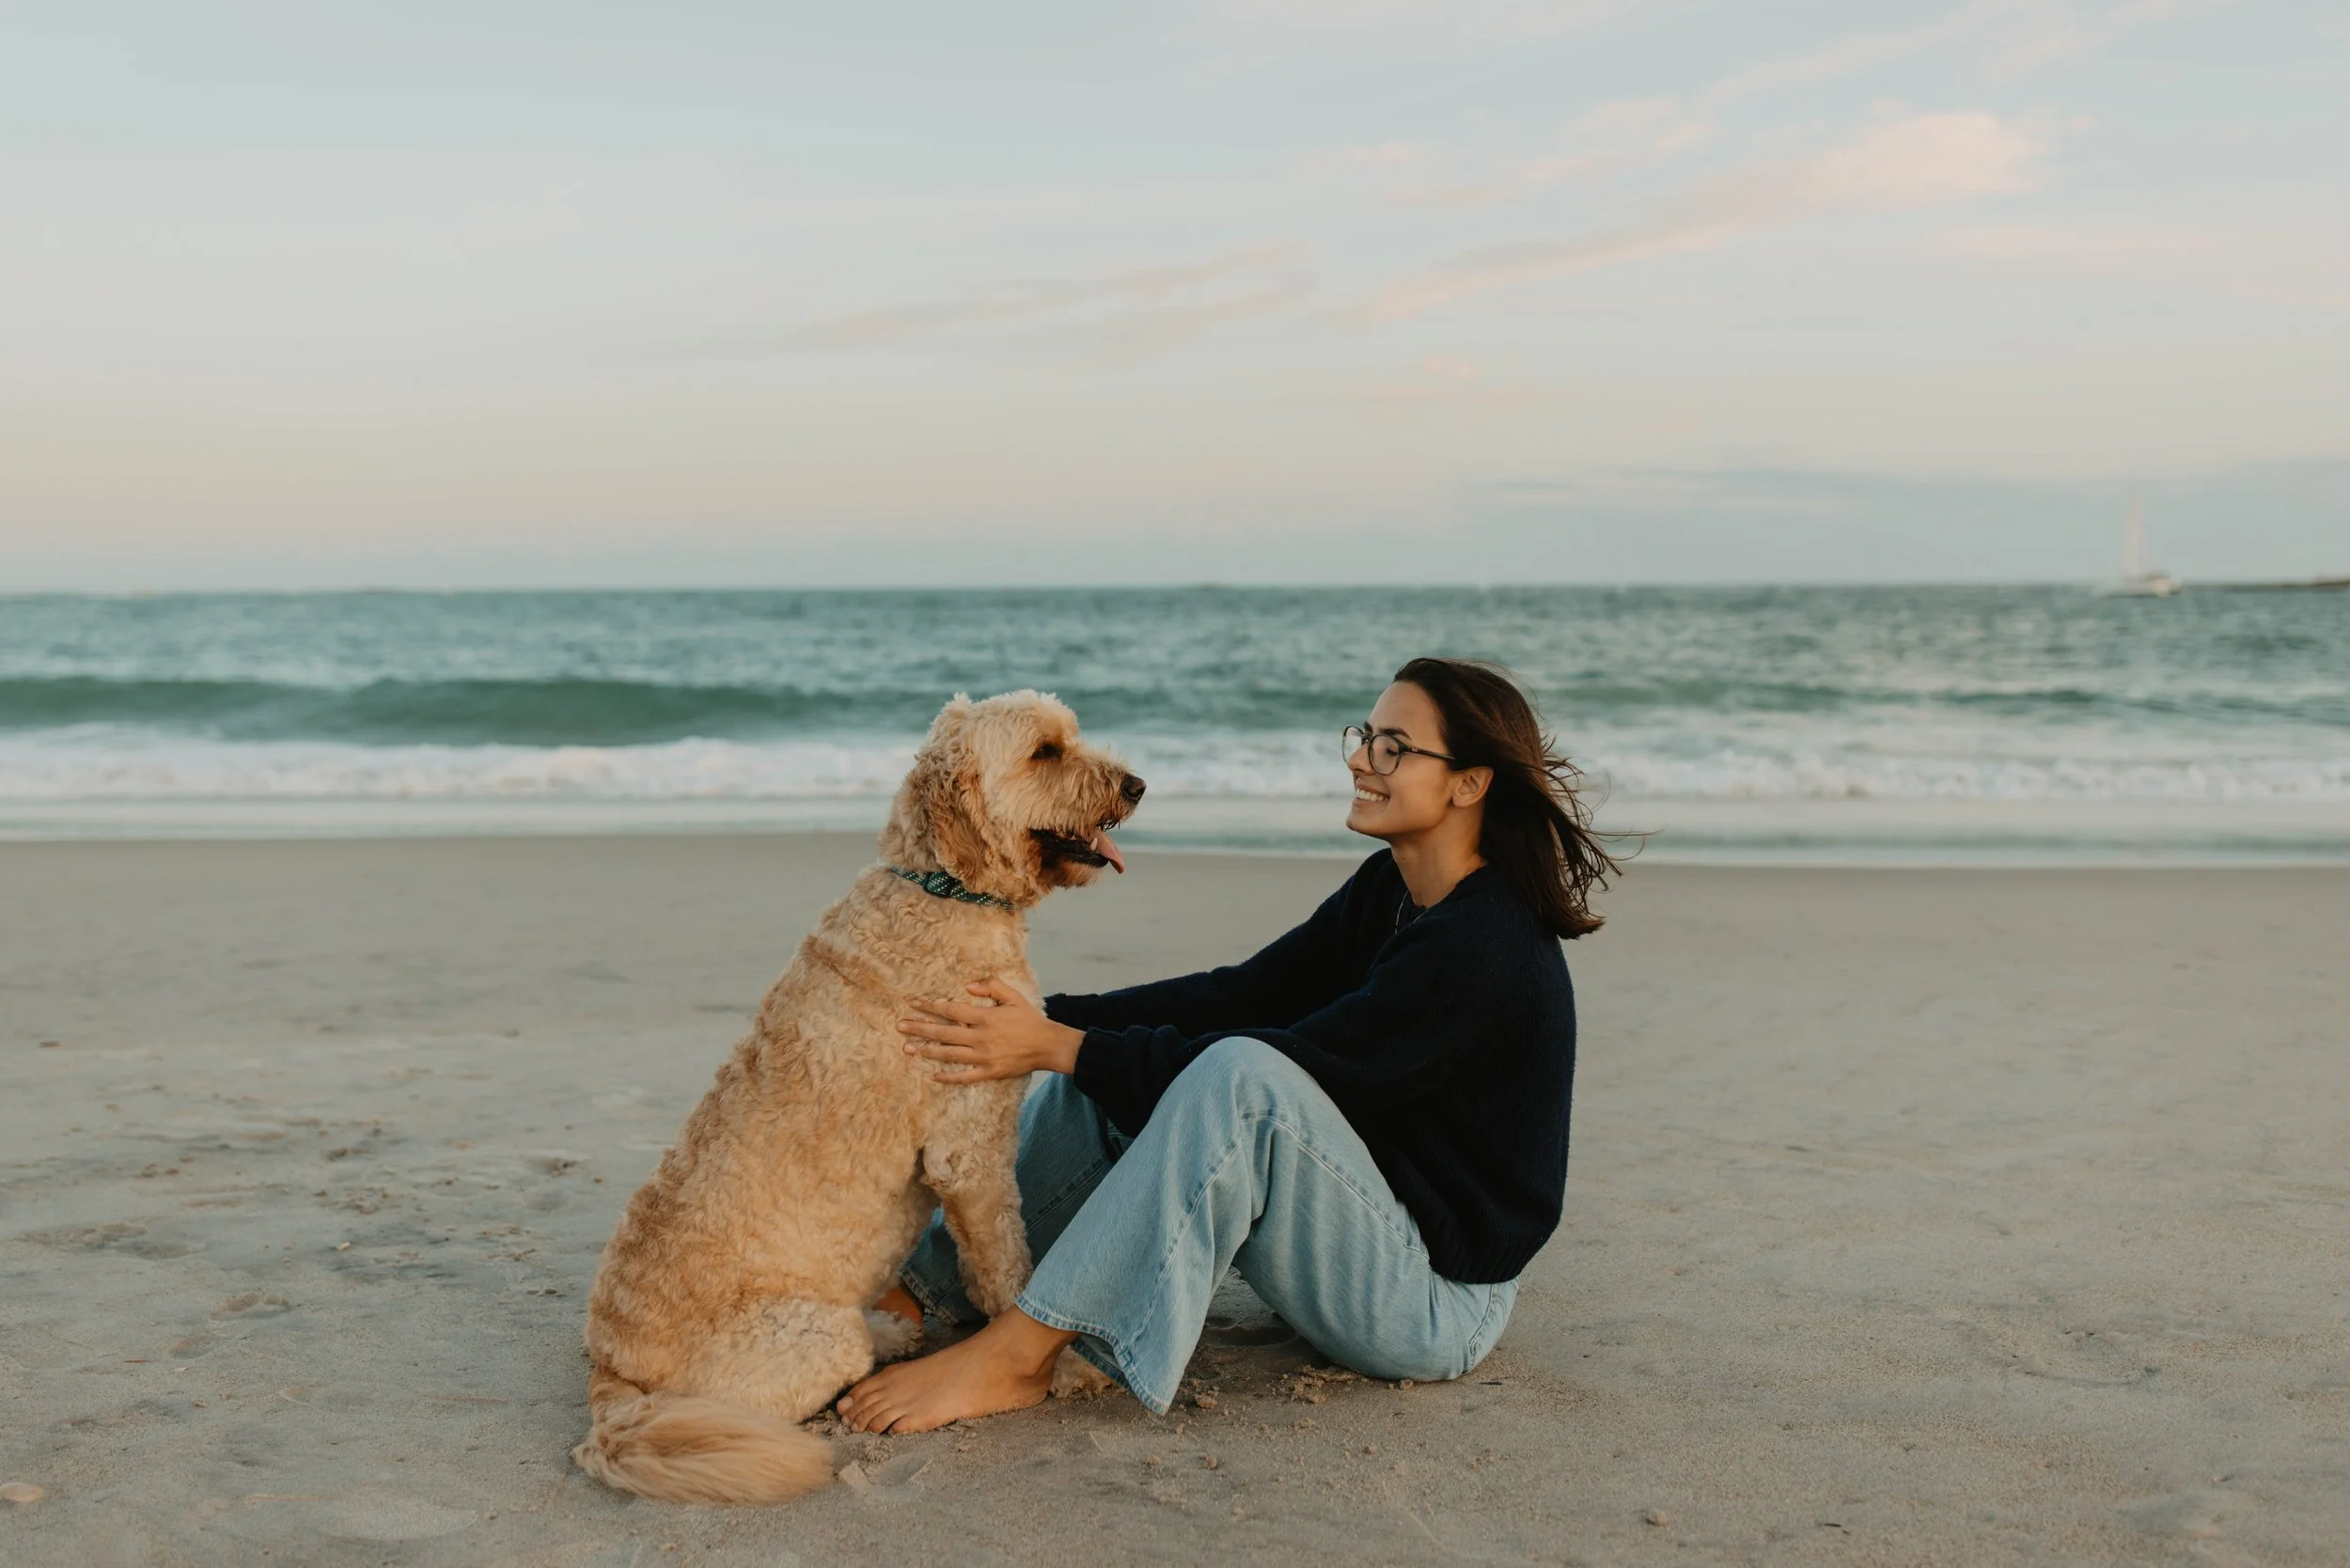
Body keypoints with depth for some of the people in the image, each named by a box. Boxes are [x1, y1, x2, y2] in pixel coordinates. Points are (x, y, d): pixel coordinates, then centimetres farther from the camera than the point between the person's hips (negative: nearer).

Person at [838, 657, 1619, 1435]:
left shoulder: (1486, 952, -23)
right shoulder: (1389, 888, 5)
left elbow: (1276, 1068, -27)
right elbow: (1244, 994, 2)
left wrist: (1061, 1048, -28)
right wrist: (1050, 1018, -8)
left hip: (1439, 1303, -9)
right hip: (1367, 1237, 9)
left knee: (1240, 1077, -33)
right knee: (1108, 1065, 1)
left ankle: (1015, 1357, -28)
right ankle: (925, 1287, 0)